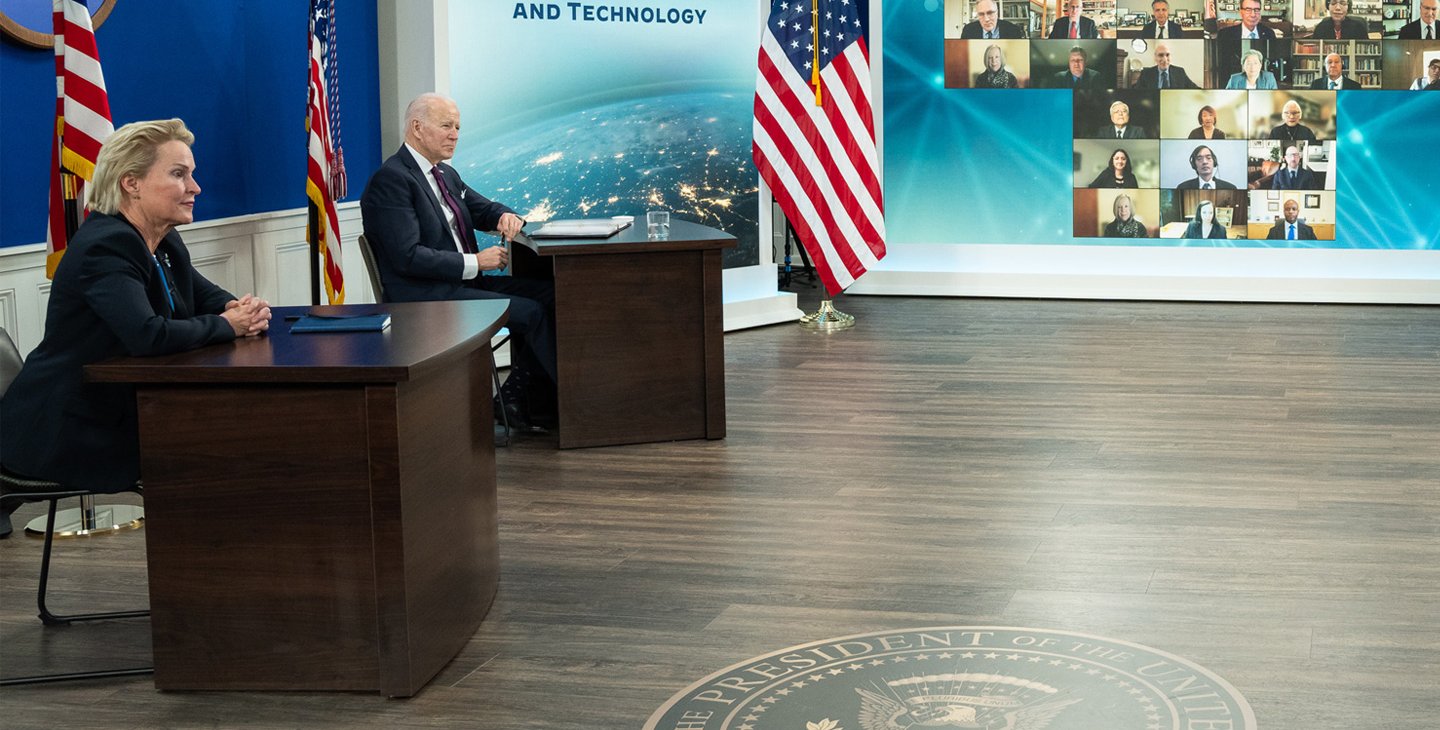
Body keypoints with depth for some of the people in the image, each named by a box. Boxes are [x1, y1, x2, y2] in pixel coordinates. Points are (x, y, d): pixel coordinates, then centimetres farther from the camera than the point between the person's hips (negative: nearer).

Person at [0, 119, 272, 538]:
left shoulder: (164, 244, 8)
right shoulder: (106, 246, -21)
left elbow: (209, 297, 16)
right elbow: (148, 335, -33)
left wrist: (241, 309, -8)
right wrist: (225, 326, -19)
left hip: (123, 408, 9)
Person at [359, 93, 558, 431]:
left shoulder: (446, 174, 16)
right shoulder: (391, 180, -13)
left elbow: (484, 210, 25)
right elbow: (409, 257, -20)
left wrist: (506, 216, -1)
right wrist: (474, 262, -20)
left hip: (462, 281, 10)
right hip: (424, 295, -9)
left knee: (546, 293, -7)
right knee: (532, 311, -19)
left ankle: (518, 397, -4)